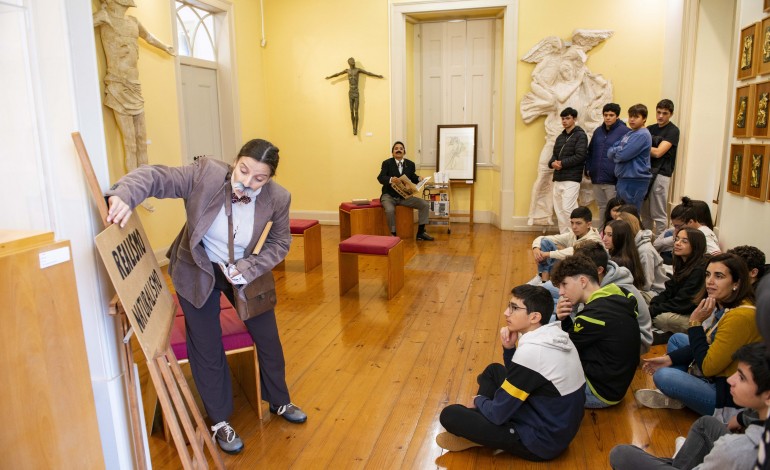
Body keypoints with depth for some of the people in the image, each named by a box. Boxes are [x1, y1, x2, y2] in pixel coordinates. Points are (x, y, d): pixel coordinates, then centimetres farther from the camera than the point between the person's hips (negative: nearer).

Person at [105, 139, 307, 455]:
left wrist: (249, 268, -22)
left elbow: (280, 242, -8)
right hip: (197, 272, -2)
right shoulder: (205, 174, -27)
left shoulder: (277, 198, -21)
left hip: (244, 271, 2)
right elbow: (155, 176, -27)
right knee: (207, 349, 6)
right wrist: (124, 195, -47)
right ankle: (220, 422, 29)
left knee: (268, 338, 12)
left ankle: (279, 402, 39)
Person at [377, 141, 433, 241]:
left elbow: (413, 178, 15)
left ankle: (421, 232, 0)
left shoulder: (410, 164, 8)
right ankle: (393, 234, -15)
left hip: (404, 196, 4)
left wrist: (419, 179, -9)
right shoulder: (387, 163, -3)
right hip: (389, 195, -4)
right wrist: (390, 179, -36)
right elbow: (380, 178, -15)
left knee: (425, 204, -9)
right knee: (390, 210, -37)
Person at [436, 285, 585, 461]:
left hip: (542, 441, -9)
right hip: (561, 425, 9)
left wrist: (478, 400, 1)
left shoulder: (531, 352, -28)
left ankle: (472, 435, 14)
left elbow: (498, 414, -21)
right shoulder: (553, 335, -1)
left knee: (449, 414, -12)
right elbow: (515, 375, 15)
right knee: (493, 371, 20)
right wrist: (509, 347, -5)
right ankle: (473, 429, 14)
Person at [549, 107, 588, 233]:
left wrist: (562, 163, -14)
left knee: (567, 209, -15)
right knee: (558, 210, 7)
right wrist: (552, 163, -5)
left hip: (571, 179, -7)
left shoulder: (580, 135, -3)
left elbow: (580, 156, -13)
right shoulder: (560, 137, 19)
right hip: (558, 178, 7)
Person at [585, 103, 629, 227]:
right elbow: (590, 152, 21)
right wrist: (588, 168, 11)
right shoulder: (598, 131, 14)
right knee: (602, 209, 16)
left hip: (614, 180, -6)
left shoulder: (624, 131, -6)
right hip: (597, 179, 6)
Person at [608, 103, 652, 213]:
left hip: (635, 180, -9)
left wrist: (615, 151, -2)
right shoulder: (629, 133, 15)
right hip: (624, 179, 9)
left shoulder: (642, 135, -14)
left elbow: (623, 155, -21)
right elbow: (610, 151, 10)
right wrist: (619, 151, -9)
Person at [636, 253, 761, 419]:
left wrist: (696, 323, -22)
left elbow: (707, 367, -24)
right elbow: (708, 346, 12)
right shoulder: (725, 306, 2)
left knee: (663, 376, -26)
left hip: (730, 397, -10)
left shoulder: (740, 316, -27)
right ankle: (671, 396, 7)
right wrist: (669, 358, 2)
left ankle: (677, 399, 8)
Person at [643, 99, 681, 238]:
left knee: (658, 214, -3)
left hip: (660, 174, -6)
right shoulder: (650, 129, 16)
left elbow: (658, 152, -13)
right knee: (645, 212, 10)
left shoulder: (673, 130, -3)